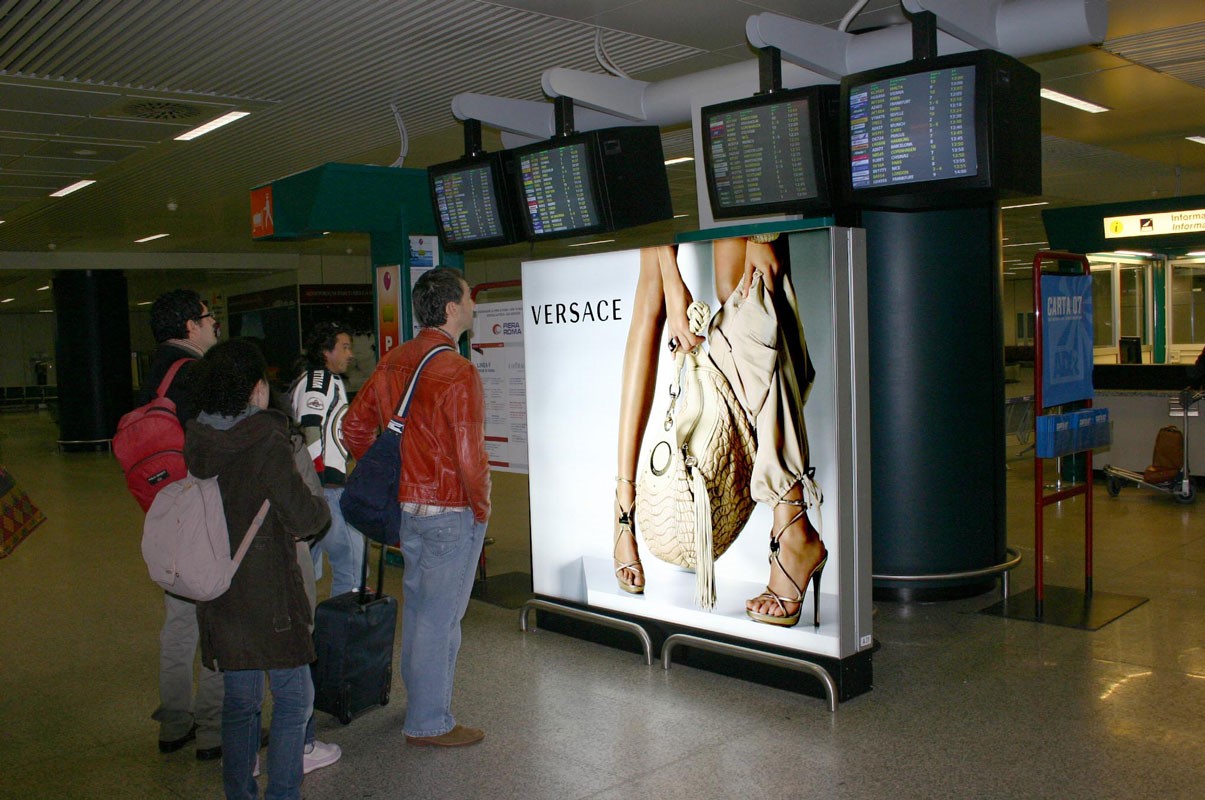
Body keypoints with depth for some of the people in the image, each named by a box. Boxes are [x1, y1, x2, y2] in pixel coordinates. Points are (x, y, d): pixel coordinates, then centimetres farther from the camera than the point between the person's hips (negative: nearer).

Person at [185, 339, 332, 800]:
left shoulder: (195, 442, 2)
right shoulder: (265, 442, -16)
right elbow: (303, 517, -17)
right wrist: (322, 509, 3)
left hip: (217, 595, 6)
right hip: (268, 594, -6)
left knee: (239, 701, 17)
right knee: (294, 698, 8)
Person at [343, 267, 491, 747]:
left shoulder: (392, 362, 5)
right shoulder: (456, 372, -20)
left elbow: (354, 427, 11)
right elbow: (469, 455, -22)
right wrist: (481, 508, -7)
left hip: (406, 507, 8)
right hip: (451, 513, -8)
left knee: (416, 609, 20)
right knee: (440, 617, 3)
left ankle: (420, 706, 36)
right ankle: (429, 723, 14)